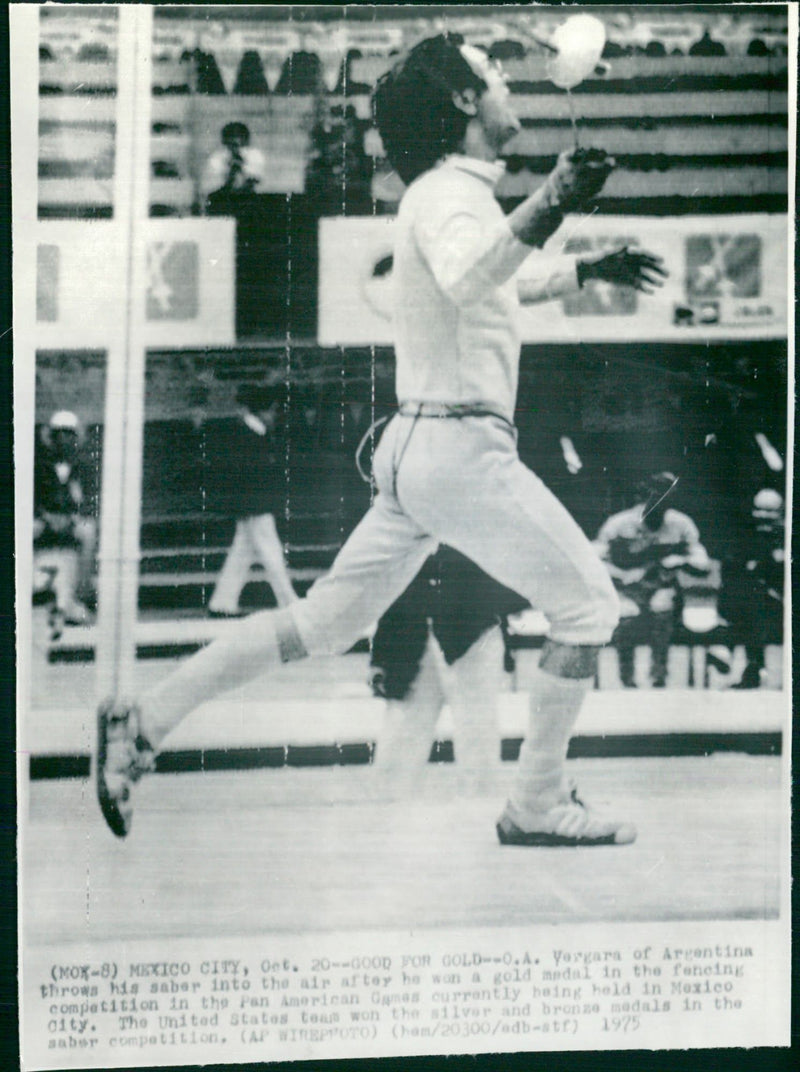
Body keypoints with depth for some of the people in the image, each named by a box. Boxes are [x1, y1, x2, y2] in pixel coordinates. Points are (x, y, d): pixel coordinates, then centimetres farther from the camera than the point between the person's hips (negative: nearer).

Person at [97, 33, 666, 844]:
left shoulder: (455, 194, 17)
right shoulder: (447, 192, -12)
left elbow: (497, 282, 37)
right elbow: (466, 280, -35)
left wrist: (588, 269, 32)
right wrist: (546, 208, -49)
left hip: (418, 449, 9)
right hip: (458, 449, -9)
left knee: (324, 625, 13)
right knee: (588, 607, 1)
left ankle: (141, 724, 14)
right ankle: (537, 806, 8)